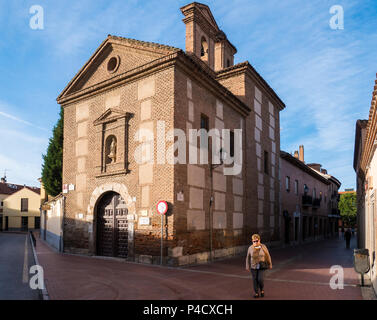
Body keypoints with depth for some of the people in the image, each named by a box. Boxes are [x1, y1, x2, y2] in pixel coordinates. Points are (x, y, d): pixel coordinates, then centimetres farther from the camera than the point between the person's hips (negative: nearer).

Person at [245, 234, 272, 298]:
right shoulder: (250, 248, -9)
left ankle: (262, 290, 19)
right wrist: (247, 266, 6)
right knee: (255, 280, 3)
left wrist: (269, 264, 6)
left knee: (260, 279, -9)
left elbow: (267, 256, 1)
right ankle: (256, 293, 19)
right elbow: (248, 258, 2)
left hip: (261, 266, -1)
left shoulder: (263, 247, -10)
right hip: (253, 266, 1)